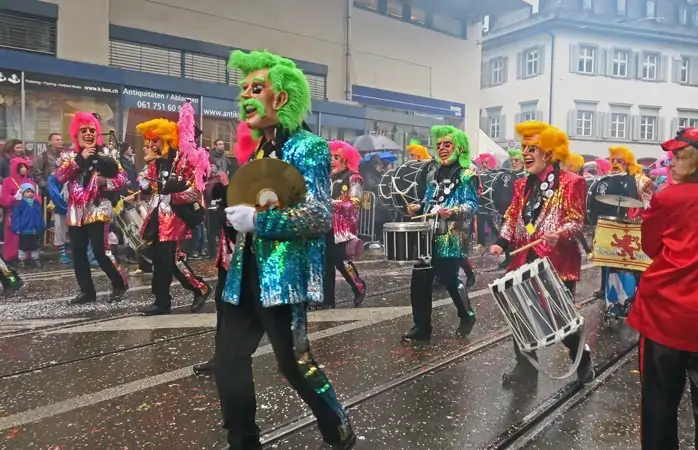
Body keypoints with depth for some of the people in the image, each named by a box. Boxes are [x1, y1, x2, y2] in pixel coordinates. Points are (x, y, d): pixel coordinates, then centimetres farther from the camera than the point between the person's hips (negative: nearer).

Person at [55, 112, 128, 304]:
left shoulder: (106, 154, 2)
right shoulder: (68, 155, 10)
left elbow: (122, 178, -3)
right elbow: (60, 176, -7)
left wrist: (105, 182, -21)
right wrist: (80, 158, -14)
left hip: (98, 209, -4)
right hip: (75, 211, 4)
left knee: (100, 251, -9)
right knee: (78, 252, 7)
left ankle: (120, 284, 9)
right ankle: (87, 291, 16)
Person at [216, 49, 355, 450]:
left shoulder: (307, 147, -10)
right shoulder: (260, 148, 15)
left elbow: (320, 216, -20)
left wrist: (256, 221, -23)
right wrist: (232, 211, 8)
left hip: (284, 275, -8)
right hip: (249, 273, 8)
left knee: (295, 362, 4)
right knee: (229, 357, 9)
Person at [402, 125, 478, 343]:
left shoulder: (467, 173, -5)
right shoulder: (437, 173, 17)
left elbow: (471, 205, -14)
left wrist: (452, 212, -31)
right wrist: (419, 208, 4)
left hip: (451, 238, -7)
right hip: (430, 235, 7)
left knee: (449, 279, -1)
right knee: (420, 280, 2)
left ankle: (467, 317, 27)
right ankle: (421, 326, 13)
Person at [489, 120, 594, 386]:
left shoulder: (571, 183, -5)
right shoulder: (522, 185, 13)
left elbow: (576, 221, -10)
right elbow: (512, 218, 12)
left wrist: (560, 234, -30)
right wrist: (502, 242, -5)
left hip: (558, 263, -5)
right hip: (525, 261, 6)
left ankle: (583, 359, 31)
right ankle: (525, 366, 22)